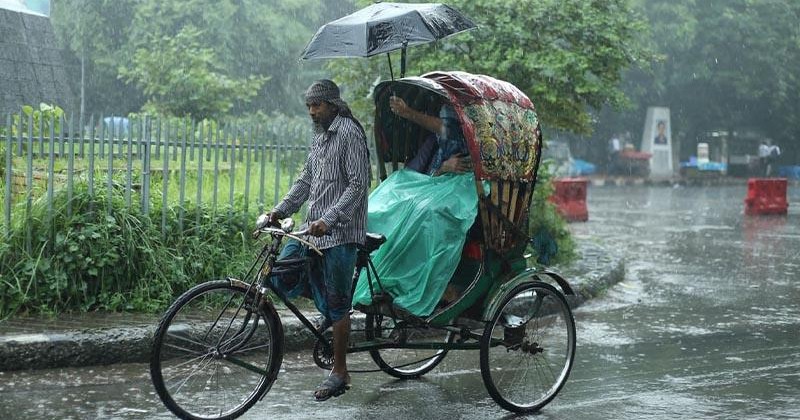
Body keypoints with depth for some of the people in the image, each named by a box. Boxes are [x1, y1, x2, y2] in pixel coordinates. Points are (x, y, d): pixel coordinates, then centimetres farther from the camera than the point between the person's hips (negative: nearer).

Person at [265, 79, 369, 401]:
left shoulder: (350, 133, -11)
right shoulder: (320, 135, 16)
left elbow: (357, 185, -18)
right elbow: (305, 180, 18)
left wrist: (329, 219, -27)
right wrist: (280, 210, 6)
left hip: (340, 231, -8)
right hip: (315, 227, 9)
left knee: (337, 303, -3)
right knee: (281, 271, -3)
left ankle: (339, 372, 7)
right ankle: (328, 312, 19)